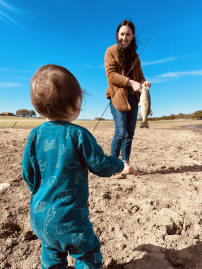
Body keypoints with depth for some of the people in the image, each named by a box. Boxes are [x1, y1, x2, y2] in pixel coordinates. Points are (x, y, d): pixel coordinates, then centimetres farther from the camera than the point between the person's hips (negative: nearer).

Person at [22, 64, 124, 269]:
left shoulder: (35, 135, -8)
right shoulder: (78, 134, -22)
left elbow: (27, 174, 0)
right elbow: (102, 167, -15)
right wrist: (119, 164, 6)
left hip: (39, 216, 6)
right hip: (68, 219, -5)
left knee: (52, 253, 31)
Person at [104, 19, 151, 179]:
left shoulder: (135, 55, 21)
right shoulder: (111, 51, 3)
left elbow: (139, 74, 19)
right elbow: (111, 74, -10)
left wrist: (143, 82, -5)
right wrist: (130, 82, -21)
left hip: (133, 98, 6)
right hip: (118, 97, -6)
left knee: (130, 134, 5)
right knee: (121, 132, -14)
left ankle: (126, 165, 16)